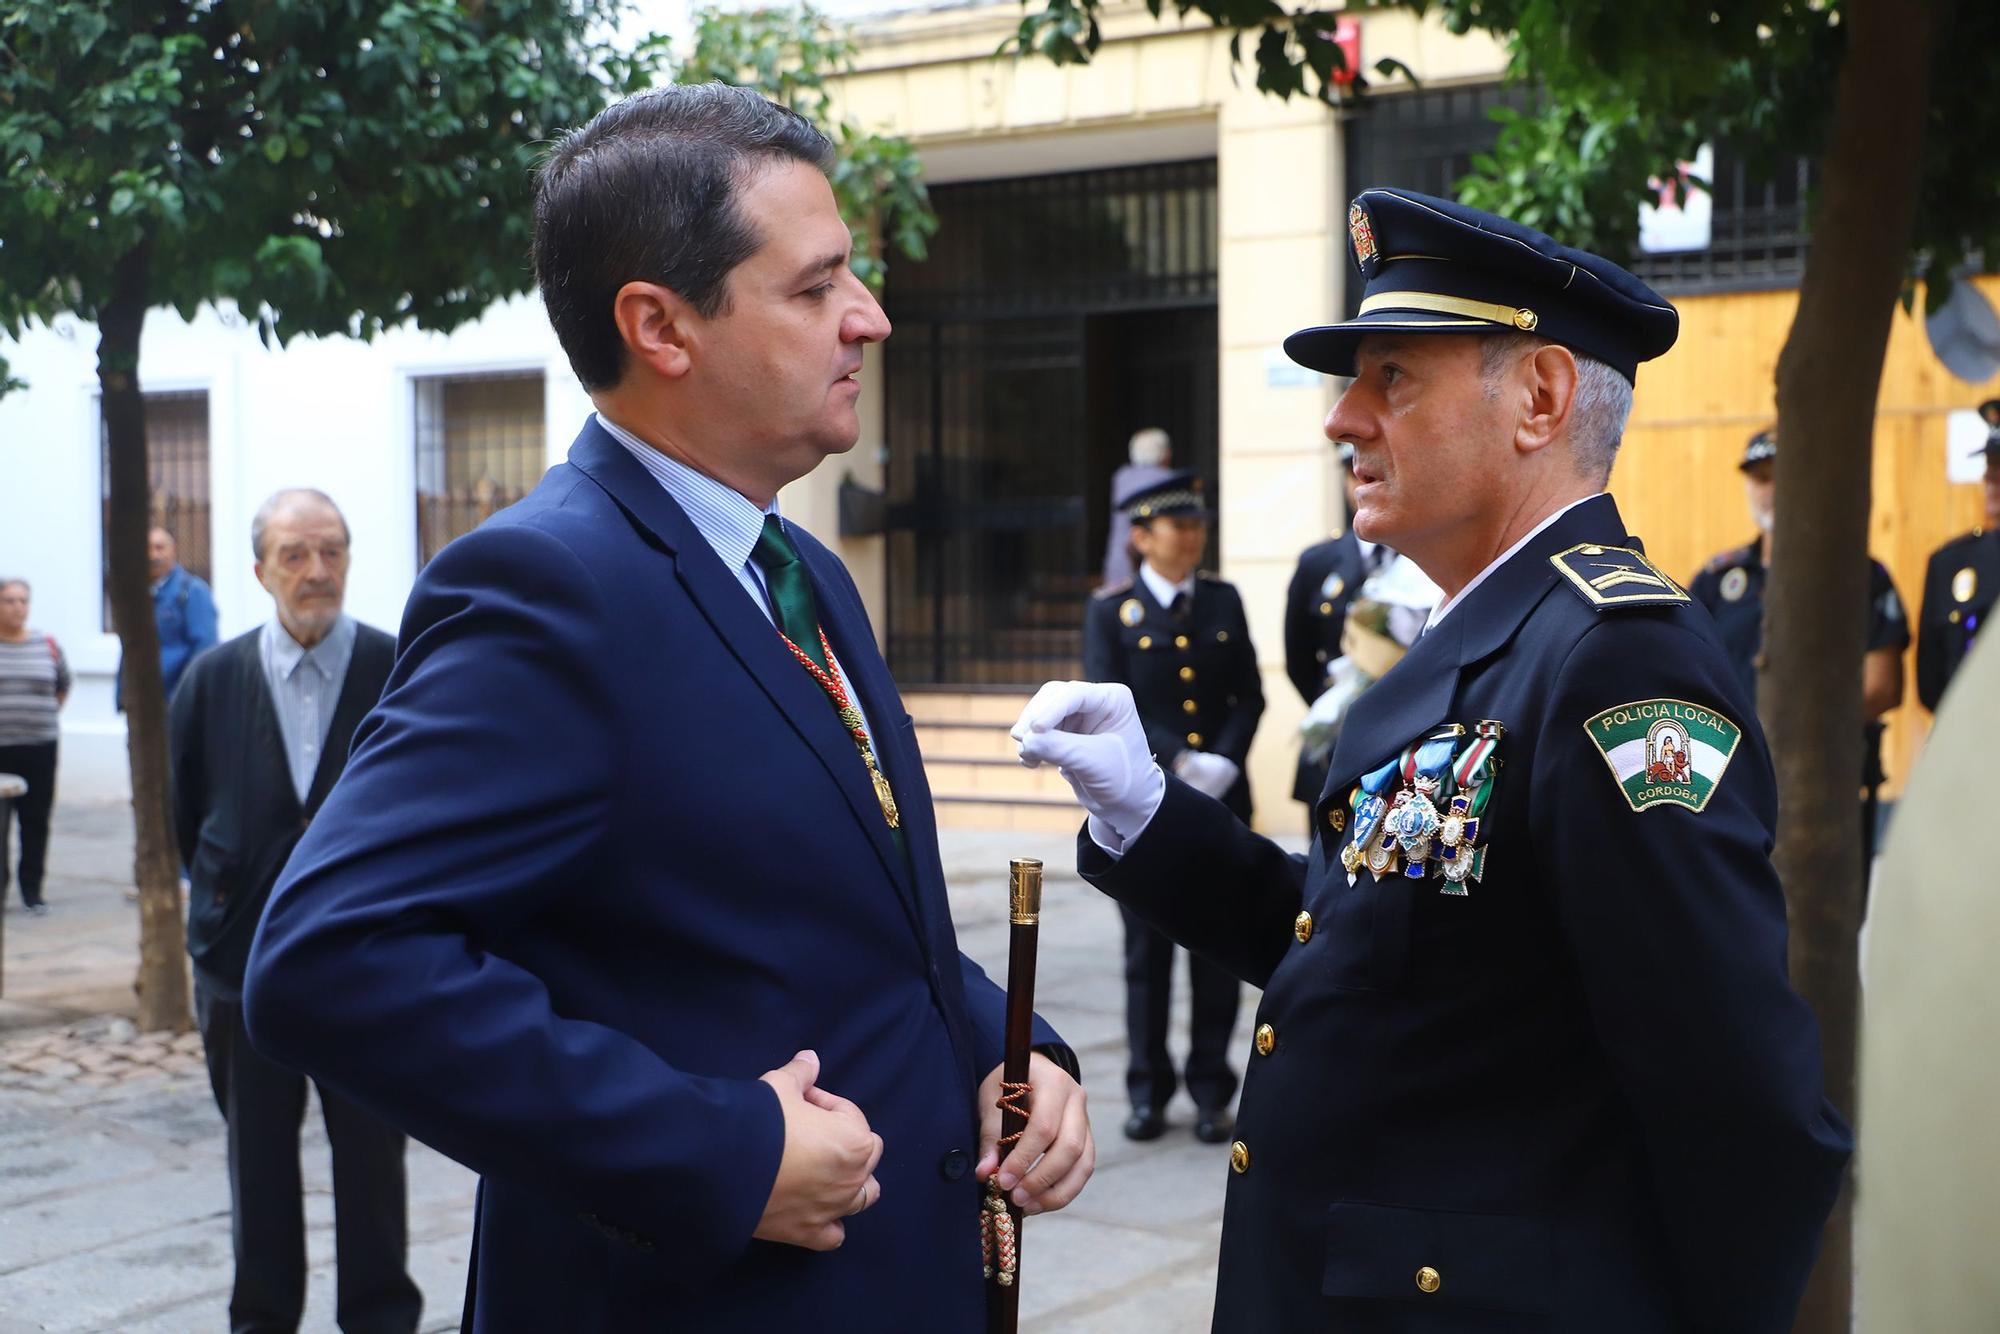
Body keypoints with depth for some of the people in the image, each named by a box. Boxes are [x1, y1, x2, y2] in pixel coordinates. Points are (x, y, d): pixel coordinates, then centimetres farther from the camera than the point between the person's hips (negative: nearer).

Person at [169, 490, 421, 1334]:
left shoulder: (402, 672, -8)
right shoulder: (214, 678, 1)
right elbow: (182, 808, 10)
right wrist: (220, 898, 9)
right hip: (245, 956, 2)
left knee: (373, 1153, 8)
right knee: (258, 1155, 13)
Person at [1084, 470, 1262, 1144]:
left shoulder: (1224, 601, 9)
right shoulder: (1110, 610, 0)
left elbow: (1250, 696, 5)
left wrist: (1224, 761, -12)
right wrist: (1184, 763, -17)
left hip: (1223, 798, 2)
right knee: (1148, 949, 5)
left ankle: (1211, 1092, 13)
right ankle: (1147, 1091, 15)